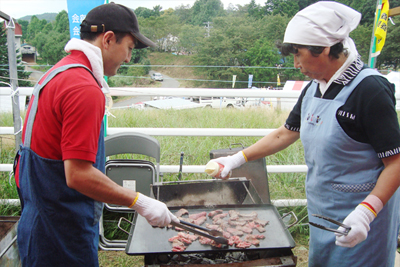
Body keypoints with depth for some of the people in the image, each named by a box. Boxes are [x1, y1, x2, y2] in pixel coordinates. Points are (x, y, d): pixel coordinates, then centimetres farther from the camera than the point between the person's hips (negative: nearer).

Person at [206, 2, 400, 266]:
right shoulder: (314, 89, 4)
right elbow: (285, 134, 12)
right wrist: (237, 159, 8)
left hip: (360, 218, -7)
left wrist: (366, 212, -30)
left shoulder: (370, 89, -19)